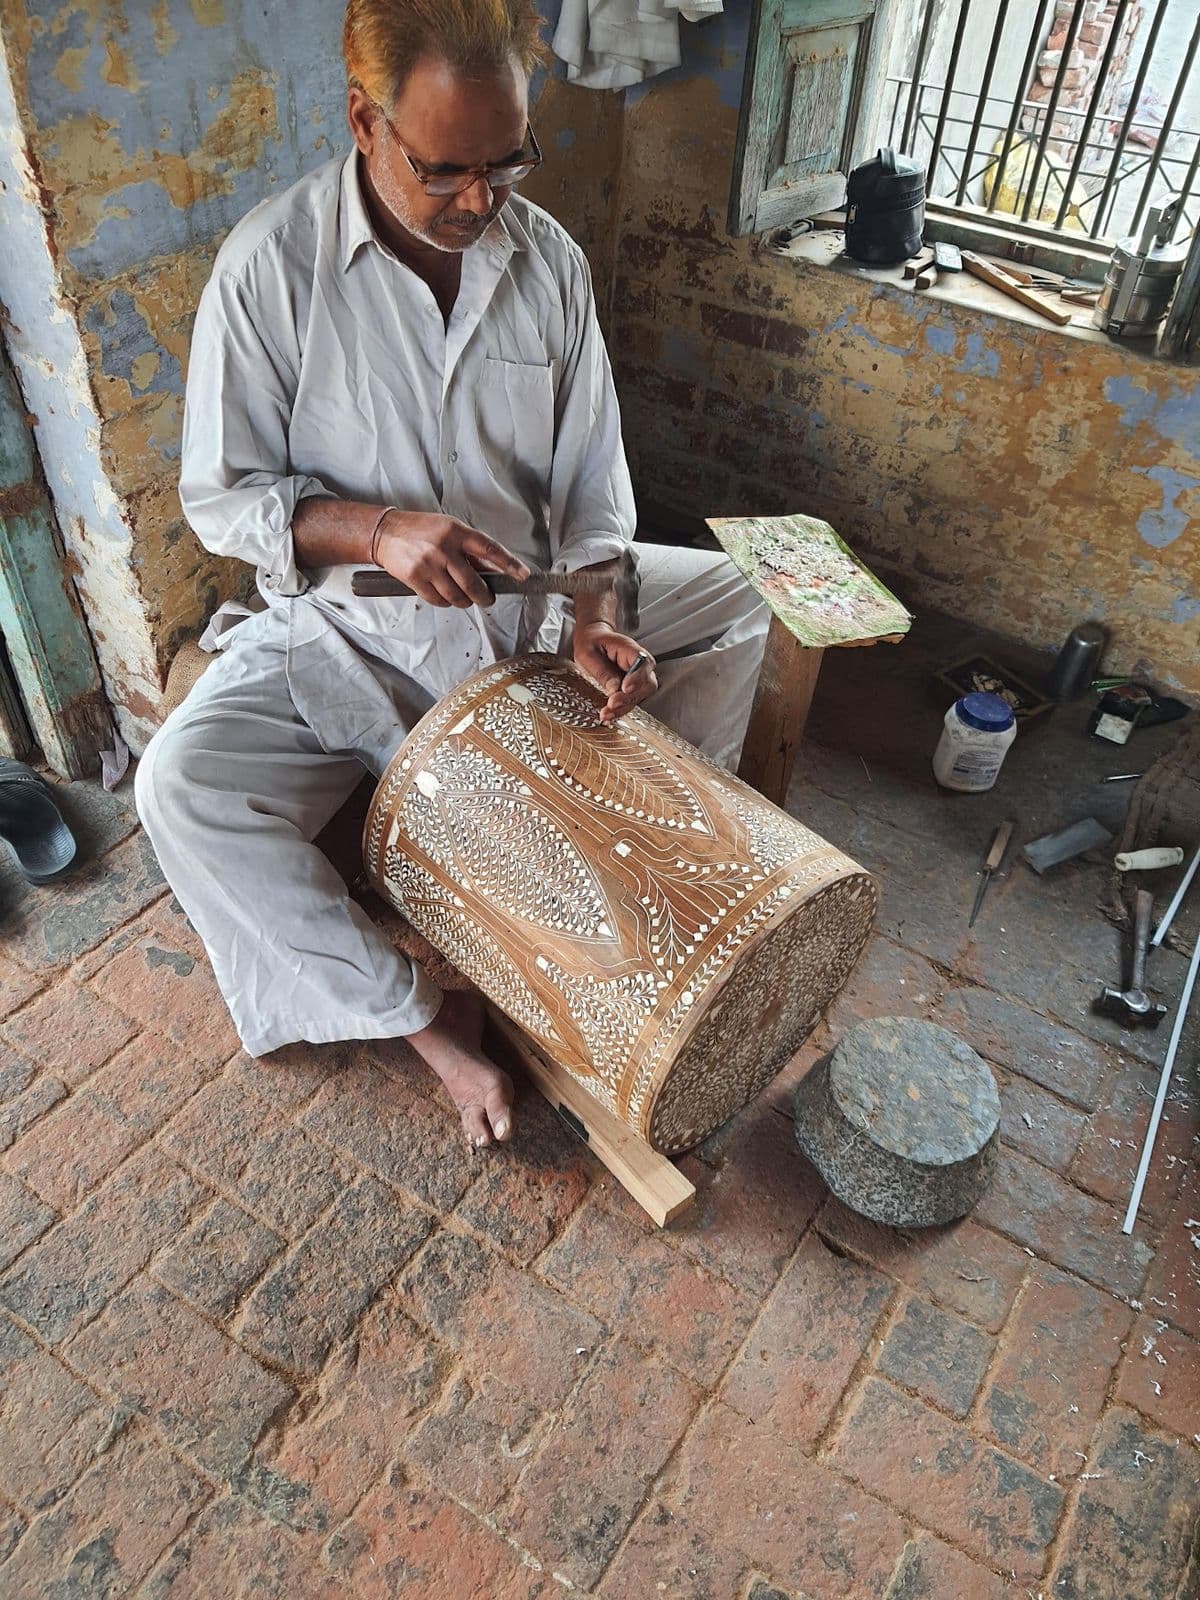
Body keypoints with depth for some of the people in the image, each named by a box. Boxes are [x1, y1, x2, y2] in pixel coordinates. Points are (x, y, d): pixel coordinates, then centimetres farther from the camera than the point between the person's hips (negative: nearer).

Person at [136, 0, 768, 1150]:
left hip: (531, 598, 4)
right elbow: (220, 496, -11)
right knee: (183, 786, -26)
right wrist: (377, 529, -29)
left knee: (751, 593, -3)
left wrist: (590, 617, -19)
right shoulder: (271, 265, -15)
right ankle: (422, 1017, -12)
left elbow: (589, 479, -1)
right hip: (347, 626, -3)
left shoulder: (547, 259, -3)